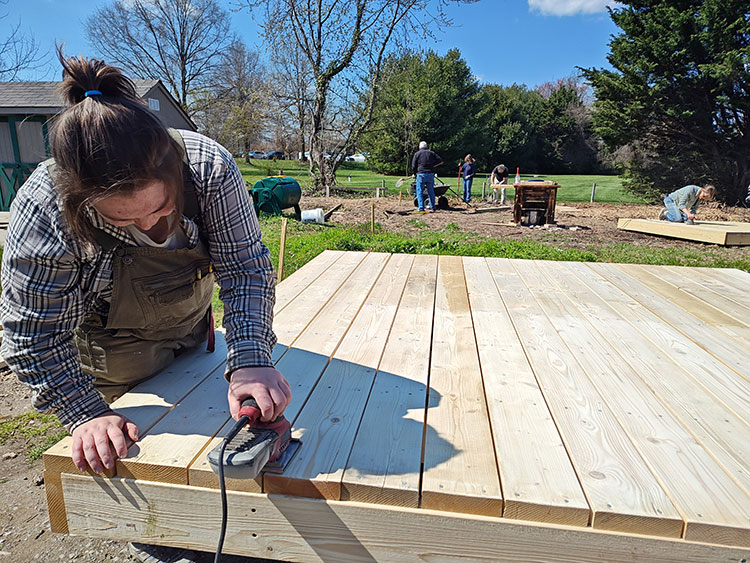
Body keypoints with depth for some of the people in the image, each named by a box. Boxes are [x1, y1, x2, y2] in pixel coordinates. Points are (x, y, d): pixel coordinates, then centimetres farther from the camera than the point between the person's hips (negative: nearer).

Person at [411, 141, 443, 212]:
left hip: (421, 174, -3)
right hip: (431, 175, 3)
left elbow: (413, 167, 1)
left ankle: (421, 208, -4)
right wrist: (432, 166, 16)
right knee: (431, 192, 12)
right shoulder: (431, 153, 13)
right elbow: (441, 161, 9)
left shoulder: (417, 154, 5)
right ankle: (432, 208, 14)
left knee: (420, 192, 2)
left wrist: (416, 172, 17)